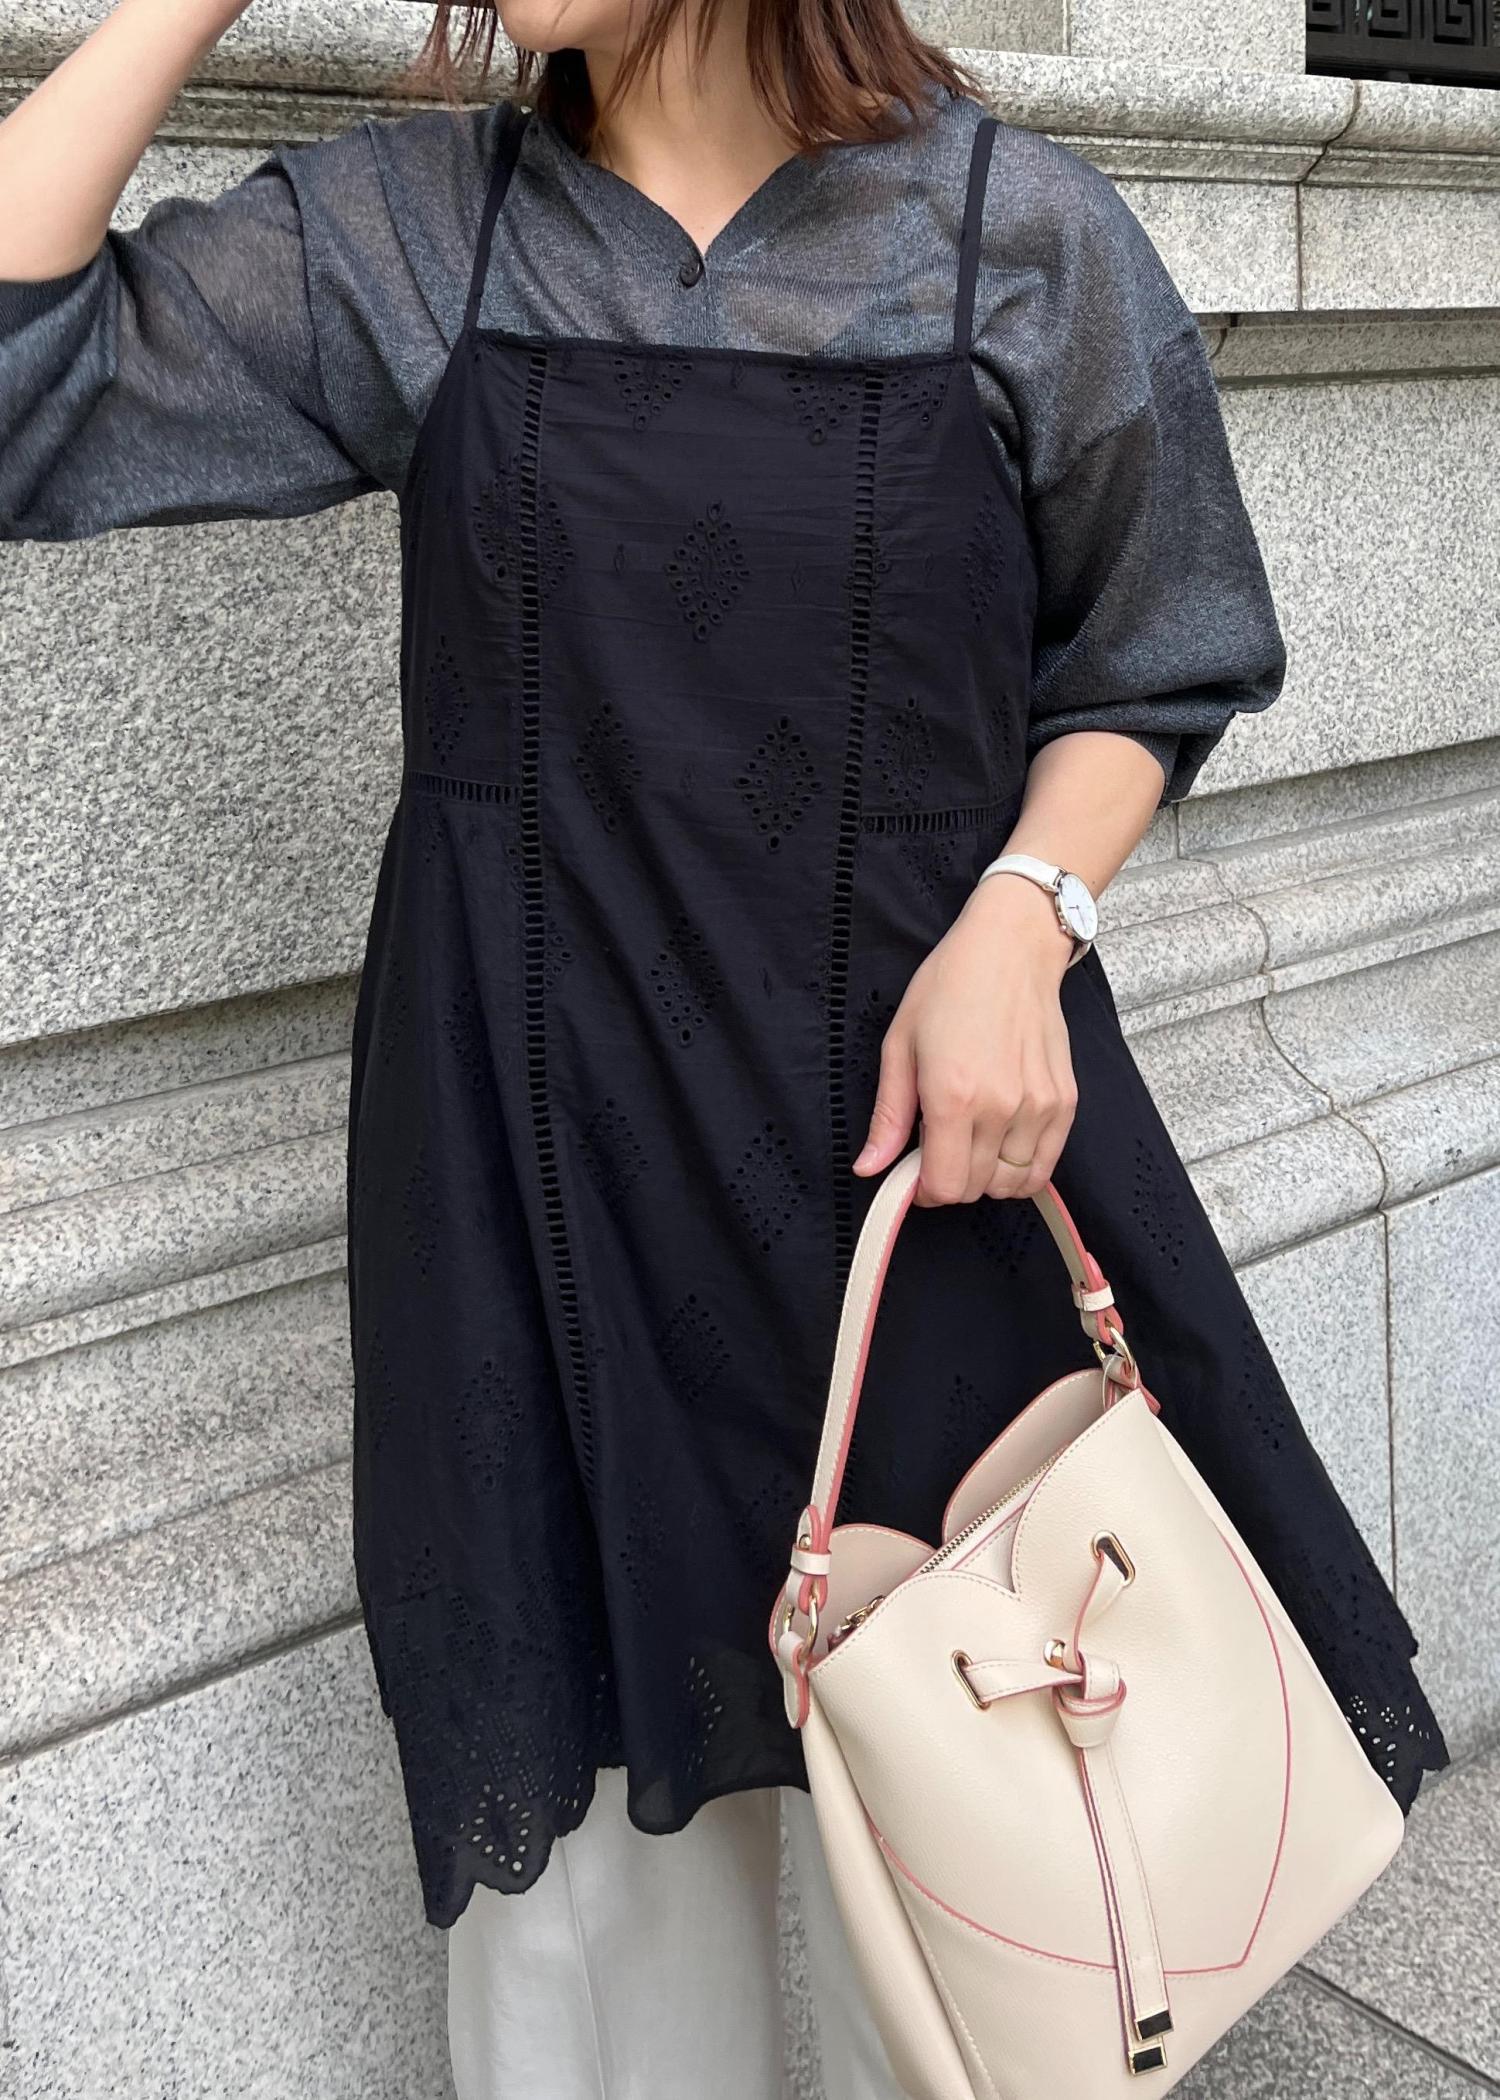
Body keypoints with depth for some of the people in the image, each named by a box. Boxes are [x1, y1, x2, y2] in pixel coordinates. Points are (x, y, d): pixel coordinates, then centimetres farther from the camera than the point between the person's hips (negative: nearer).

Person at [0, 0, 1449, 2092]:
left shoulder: (1021, 232, 0)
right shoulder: (404, 232, 4)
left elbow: (1147, 664, 7)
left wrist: (1020, 916, -11)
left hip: (922, 1117, 0)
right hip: (534, 1148, 1)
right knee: (580, 1805, 12)